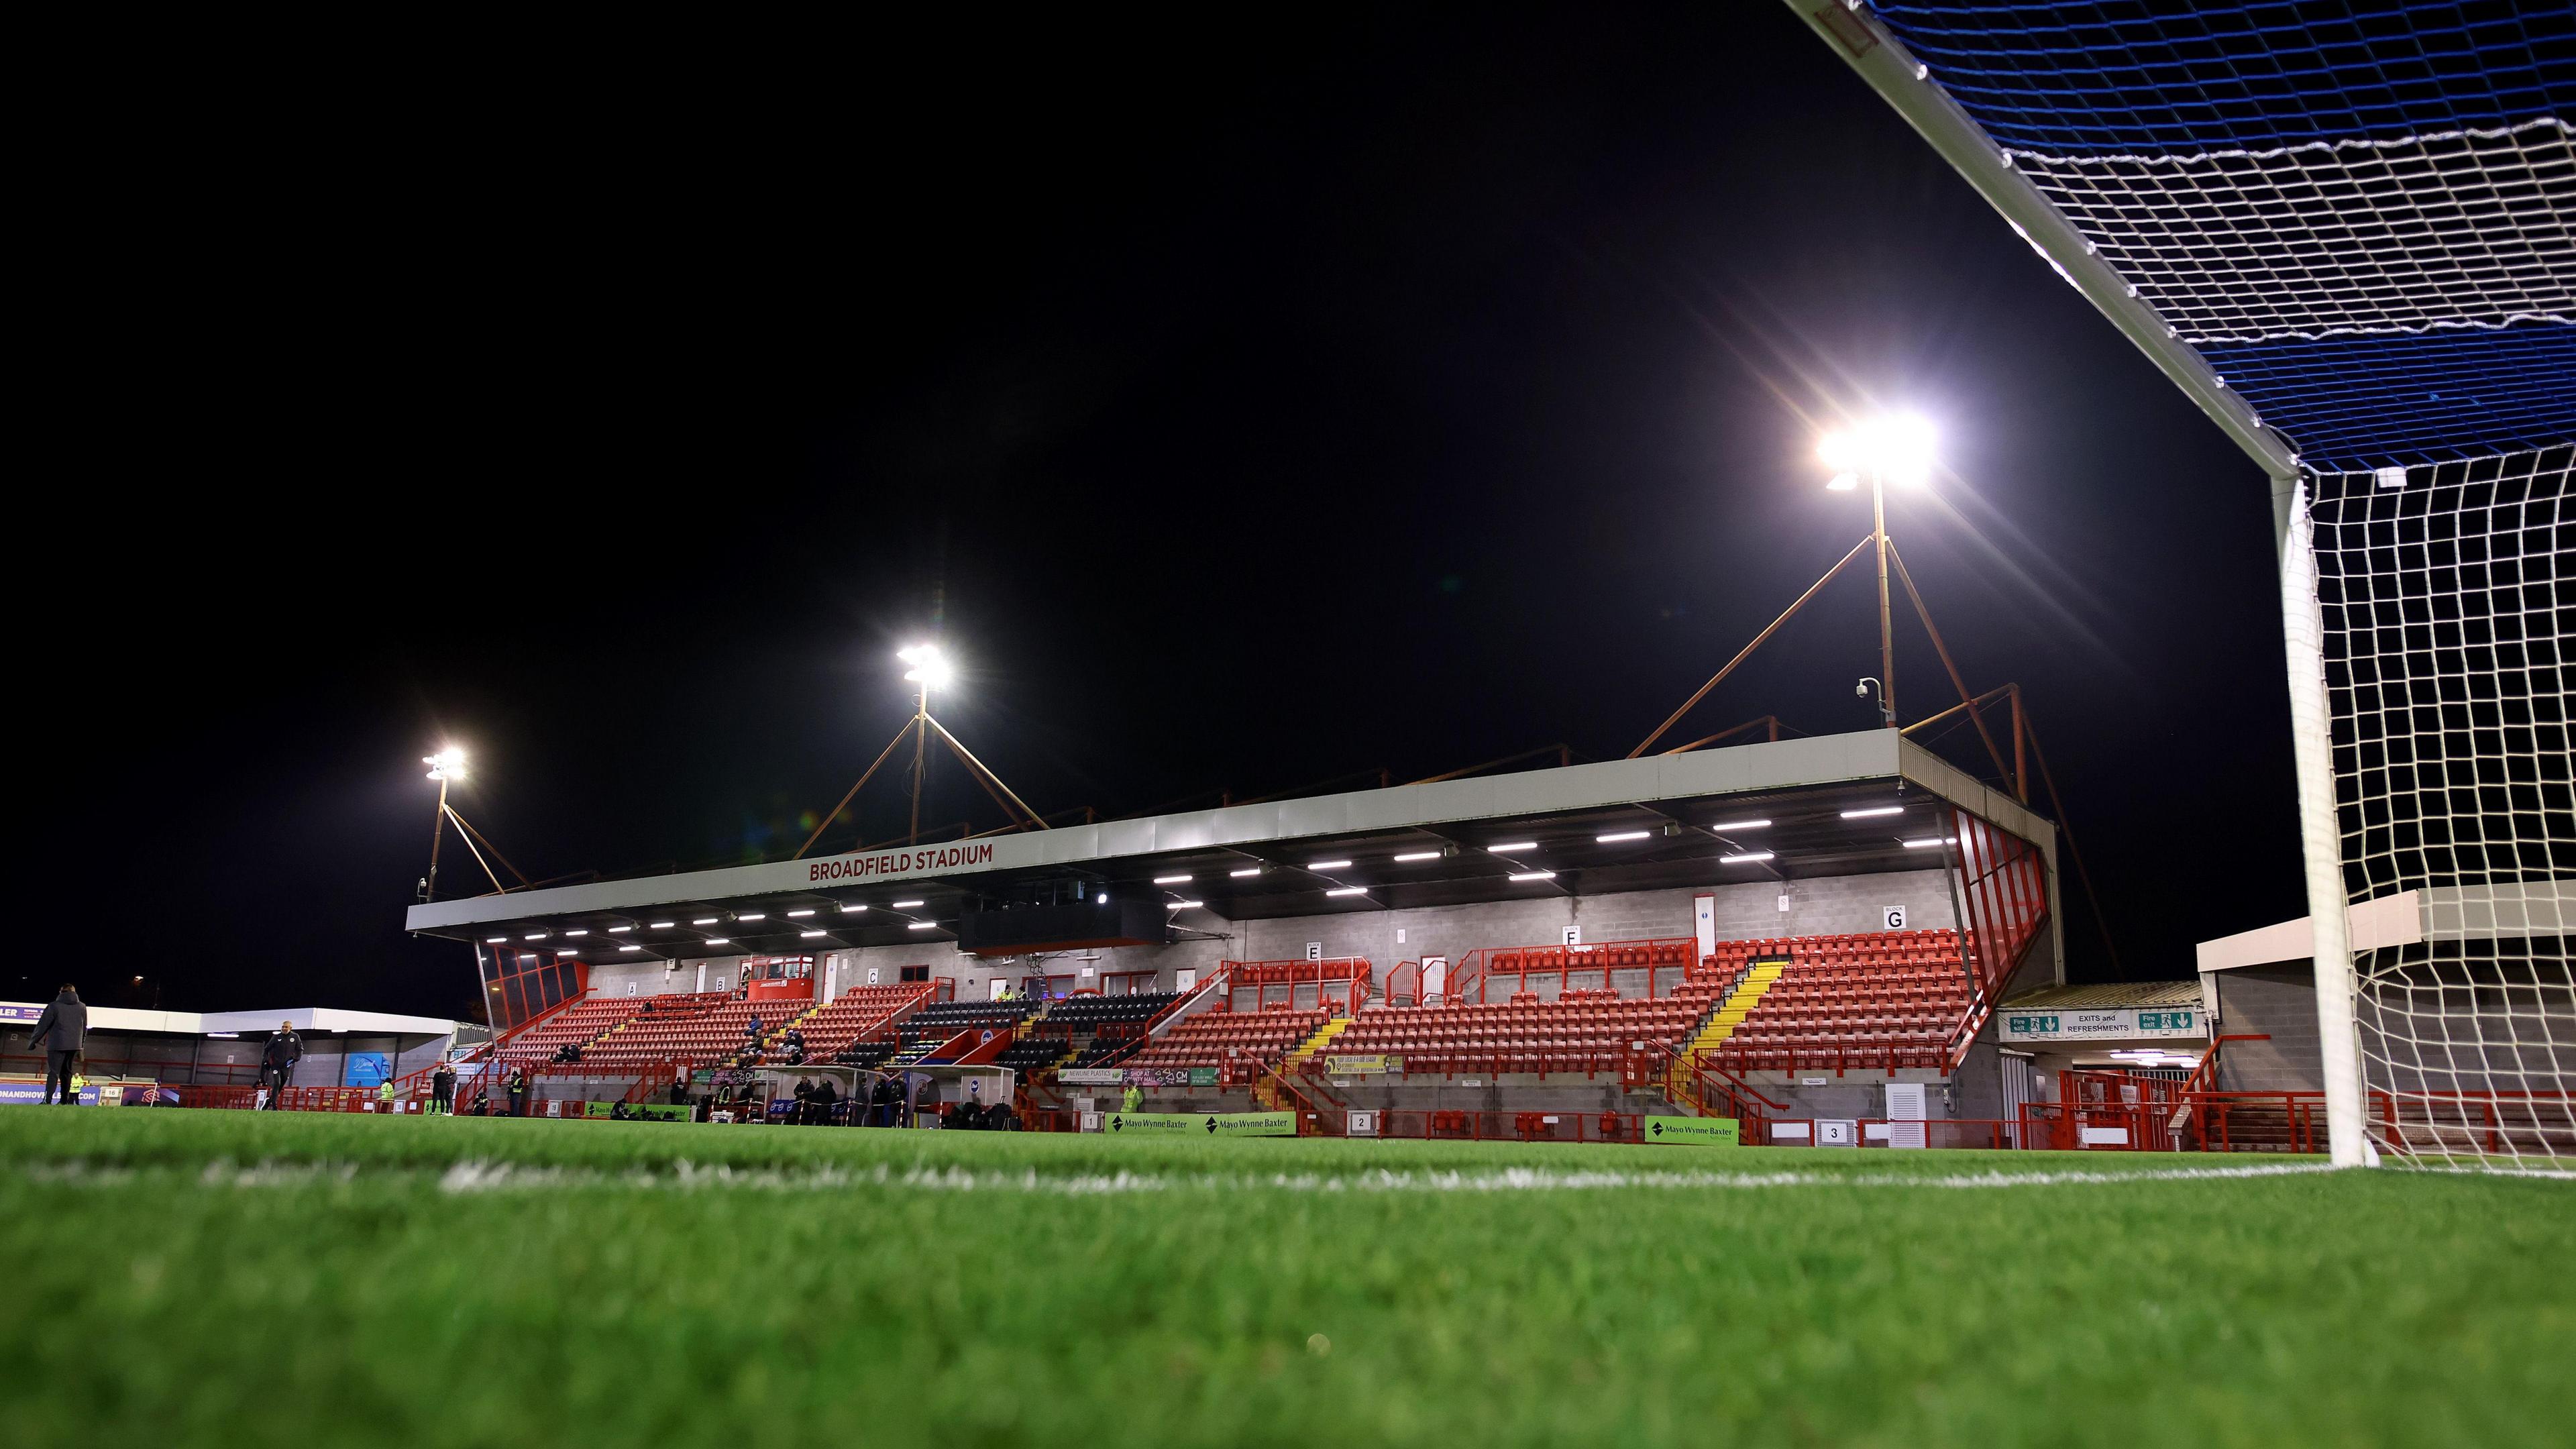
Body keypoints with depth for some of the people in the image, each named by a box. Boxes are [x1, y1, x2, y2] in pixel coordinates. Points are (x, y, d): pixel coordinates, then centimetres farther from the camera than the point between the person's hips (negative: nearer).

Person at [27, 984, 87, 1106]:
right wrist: (81, 1044, 27)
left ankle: (48, 1100, -21)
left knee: (53, 1072, -8)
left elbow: (43, 1025, -4)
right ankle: (65, 1100, 12)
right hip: (74, 1046, 4)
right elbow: (84, 1028, 16)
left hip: (57, 1045, -4)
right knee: (66, 1072, 13)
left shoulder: (54, 1006, -5)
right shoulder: (82, 1007, 9)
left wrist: (33, 1041, 8)